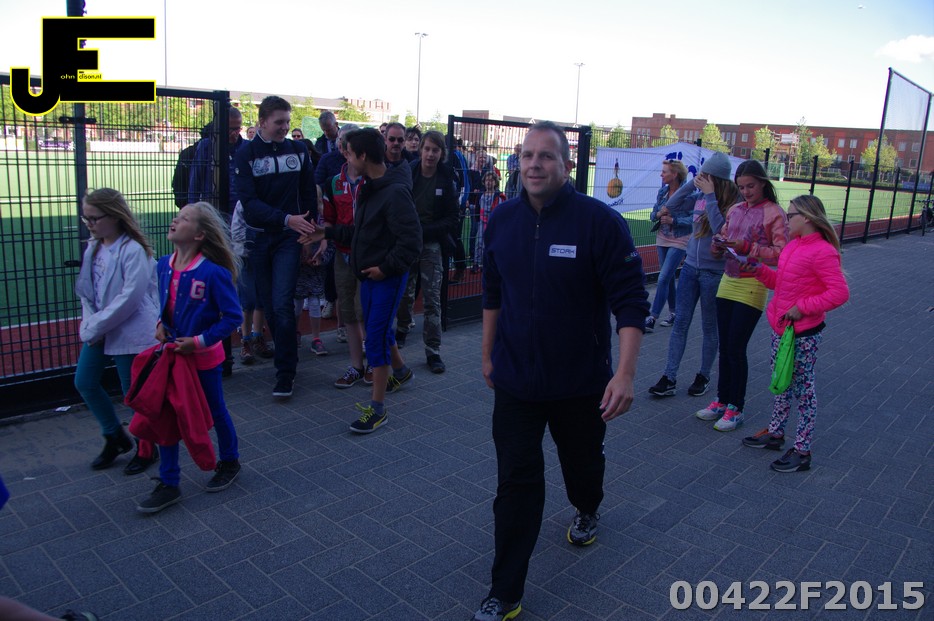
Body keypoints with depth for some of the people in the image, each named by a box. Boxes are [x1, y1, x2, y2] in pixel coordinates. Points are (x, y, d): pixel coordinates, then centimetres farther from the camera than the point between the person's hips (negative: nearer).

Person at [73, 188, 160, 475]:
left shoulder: (133, 251, -19)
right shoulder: (93, 248, 5)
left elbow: (129, 297, -23)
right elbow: (86, 290, 9)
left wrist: (96, 326, -17)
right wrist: (89, 324, -5)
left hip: (130, 333, -8)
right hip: (98, 331, 8)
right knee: (84, 382, 12)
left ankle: (146, 449, 24)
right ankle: (115, 437, 32)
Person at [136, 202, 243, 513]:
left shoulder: (213, 272, -22)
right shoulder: (164, 265, -3)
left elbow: (232, 317, -19)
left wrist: (199, 341, -22)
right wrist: (161, 324, -5)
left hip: (203, 358, -5)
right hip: (171, 354, 6)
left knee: (215, 412, 14)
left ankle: (229, 462, 39)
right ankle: (169, 484, 18)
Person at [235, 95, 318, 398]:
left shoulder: (298, 149, 4)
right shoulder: (247, 153, -2)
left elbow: (309, 194, 10)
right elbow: (249, 202, -12)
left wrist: (310, 231, 3)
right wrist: (287, 219, -24)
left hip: (289, 238, -1)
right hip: (259, 238, 1)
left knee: (282, 304, -10)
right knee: (268, 304, 7)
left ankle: (285, 372, -4)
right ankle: (286, 355, 25)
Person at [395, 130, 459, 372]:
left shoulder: (446, 180, -5)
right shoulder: (407, 173, -3)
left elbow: (452, 219, -4)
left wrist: (425, 231, -15)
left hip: (432, 245, -1)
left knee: (432, 299, -4)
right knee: (404, 293, 14)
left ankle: (433, 351, 1)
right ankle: (402, 330, 40)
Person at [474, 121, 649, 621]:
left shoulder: (600, 221, -17)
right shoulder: (502, 220, -3)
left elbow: (630, 302, -16)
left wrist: (625, 373, -24)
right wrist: (488, 354, 15)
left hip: (580, 382, -2)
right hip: (514, 379, 2)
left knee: (583, 462, 22)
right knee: (516, 482, 2)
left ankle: (586, 511, 57)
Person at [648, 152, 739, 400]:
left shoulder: (733, 203, -14)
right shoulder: (699, 196, 1)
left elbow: (720, 230, -27)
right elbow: (671, 206, 7)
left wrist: (710, 196, -25)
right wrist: (692, 184, -4)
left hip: (713, 272, -5)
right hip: (690, 267, 5)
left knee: (709, 327, 10)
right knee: (680, 323, 4)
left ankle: (704, 376, 26)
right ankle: (669, 379, 9)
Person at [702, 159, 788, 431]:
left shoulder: (775, 213, -7)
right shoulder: (735, 210, 11)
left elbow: (782, 253, -14)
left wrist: (748, 248, -22)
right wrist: (718, 245, -7)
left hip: (752, 287, -6)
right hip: (728, 282, 6)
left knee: (736, 348, -3)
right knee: (724, 347, 11)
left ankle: (736, 408, 11)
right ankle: (722, 400, 24)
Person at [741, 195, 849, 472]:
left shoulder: (822, 252, -18)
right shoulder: (793, 245, 8)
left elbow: (840, 292, -22)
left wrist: (802, 307, -23)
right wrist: (758, 271, 4)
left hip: (805, 333, -9)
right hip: (781, 327, 9)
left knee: (803, 387, 2)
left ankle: (802, 451, 12)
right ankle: (775, 433, 34)